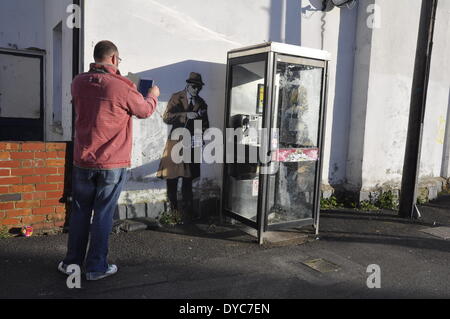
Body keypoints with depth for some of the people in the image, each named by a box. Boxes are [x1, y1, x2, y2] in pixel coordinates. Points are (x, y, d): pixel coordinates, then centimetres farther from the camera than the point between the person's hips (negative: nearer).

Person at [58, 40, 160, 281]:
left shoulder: (78, 83, 2)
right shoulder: (123, 87, -13)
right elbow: (145, 111, 4)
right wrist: (153, 95, 26)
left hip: (83, 161, 4)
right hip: (113, 164, -4)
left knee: (80, 212, 15)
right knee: (103, 214, 5)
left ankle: (72, 263, 26)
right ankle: (96, 267, 16)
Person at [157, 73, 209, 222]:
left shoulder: (201, 103, 15)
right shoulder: (176, 98, 5)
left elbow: (204, 124, 18)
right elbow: (166, 117, -7)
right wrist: (186, 115, -16)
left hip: (193, 143, 2)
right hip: (176, 142, -2)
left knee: (188, 179, 4)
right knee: (172, 177, -4)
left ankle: (187, 212, 13)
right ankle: (173, 210, 10)